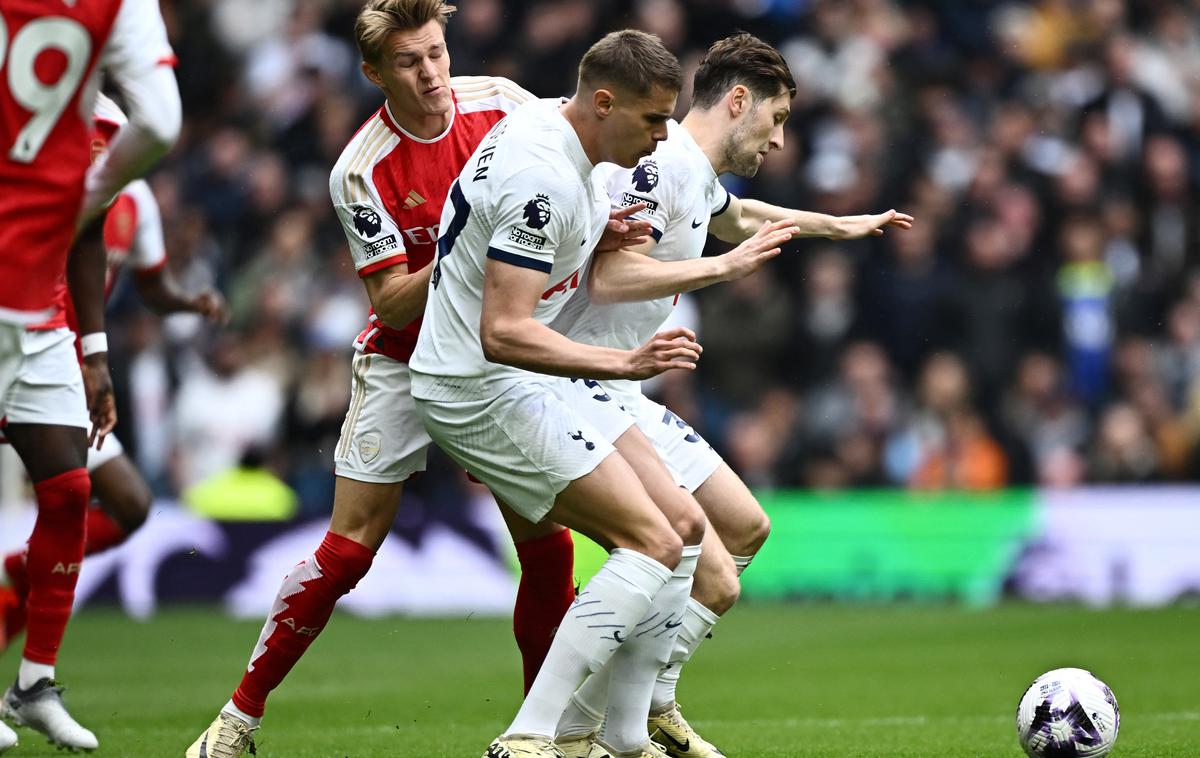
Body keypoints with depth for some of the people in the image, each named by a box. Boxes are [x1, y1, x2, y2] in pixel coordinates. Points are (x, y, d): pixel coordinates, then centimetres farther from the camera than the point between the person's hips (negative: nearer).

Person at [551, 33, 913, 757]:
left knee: (746, 528, 21)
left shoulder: (699, 176, 17)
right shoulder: (659, 162, -15)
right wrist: (723, 266, -25)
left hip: (624, 399, 11)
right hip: (582, 397, -11)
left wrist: (840, 224, 55)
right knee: (711, 582, -16)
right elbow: (608, 277, -28)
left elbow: (737, 213, 42)